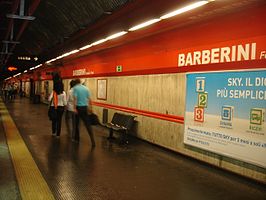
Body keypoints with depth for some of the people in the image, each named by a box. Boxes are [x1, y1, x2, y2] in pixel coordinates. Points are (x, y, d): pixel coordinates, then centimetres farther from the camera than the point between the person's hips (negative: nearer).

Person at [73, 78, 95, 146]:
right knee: (87, 124, -1)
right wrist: (90, 107, 14)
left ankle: (77, 137, 26)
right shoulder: (86, 88, 8)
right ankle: (92, 141, -10)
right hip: (85, 107, 3)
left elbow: (75, 98, -14)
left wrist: (75, 108, -17)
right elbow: (89, 99, 6)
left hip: (78, 107, -3)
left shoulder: (75, 88, -3)